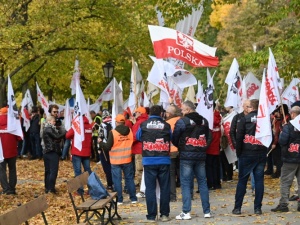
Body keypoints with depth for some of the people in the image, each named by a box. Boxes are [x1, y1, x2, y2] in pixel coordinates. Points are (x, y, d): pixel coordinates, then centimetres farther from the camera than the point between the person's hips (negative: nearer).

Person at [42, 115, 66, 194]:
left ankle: (47, 188, 13)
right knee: (53, 171, -7)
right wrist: (64, 132, -5)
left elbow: (55, 138, 13)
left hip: (47, 152, 10)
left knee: (48, 171, 11)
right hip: (52, 152, -10)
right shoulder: (49, 129, -13)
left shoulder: (46, 129, 17)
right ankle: (51, 188, -9)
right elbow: (57, 137, -18)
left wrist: (62, 133, 2)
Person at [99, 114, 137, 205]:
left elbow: (108, 147, -11)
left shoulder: (113, 132, -14)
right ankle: (133, 198, 16)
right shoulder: (130, 131, 0)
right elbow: (132, 143, 9)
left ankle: (119, 199, 5)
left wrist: (101, 142, 5)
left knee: (117, 180, 4)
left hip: (116, 161, -4)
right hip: (127, 160, 4)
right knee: (129, 178, 12)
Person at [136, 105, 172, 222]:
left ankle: (151, 216, 3)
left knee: (150, 188, 3)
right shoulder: (166, 125, -1)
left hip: (149, 161, 0)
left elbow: (138, 137, 18)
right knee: (164, 187, 9)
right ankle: (164, 214, 12)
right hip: (164, 160, 1)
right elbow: (171, 138, 17)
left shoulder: (143, 125, -1)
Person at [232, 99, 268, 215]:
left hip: (246, 154, -3)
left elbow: (239, 137, -8)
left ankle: (237, 207, 5)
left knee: (242, 180, 4)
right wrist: (265, 150, 13)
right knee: (259, 180, 6)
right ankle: (258, 208, 6)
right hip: (261, 154, 3)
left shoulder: (244, 119, -5)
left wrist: (238, 152, 0)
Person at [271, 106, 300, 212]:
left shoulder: (288, 126, -13)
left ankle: (283, 204, -1)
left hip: (290, 159, -4)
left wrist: (280, 135, 0)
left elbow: (282, 141, -20)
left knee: (285, 182, 2)